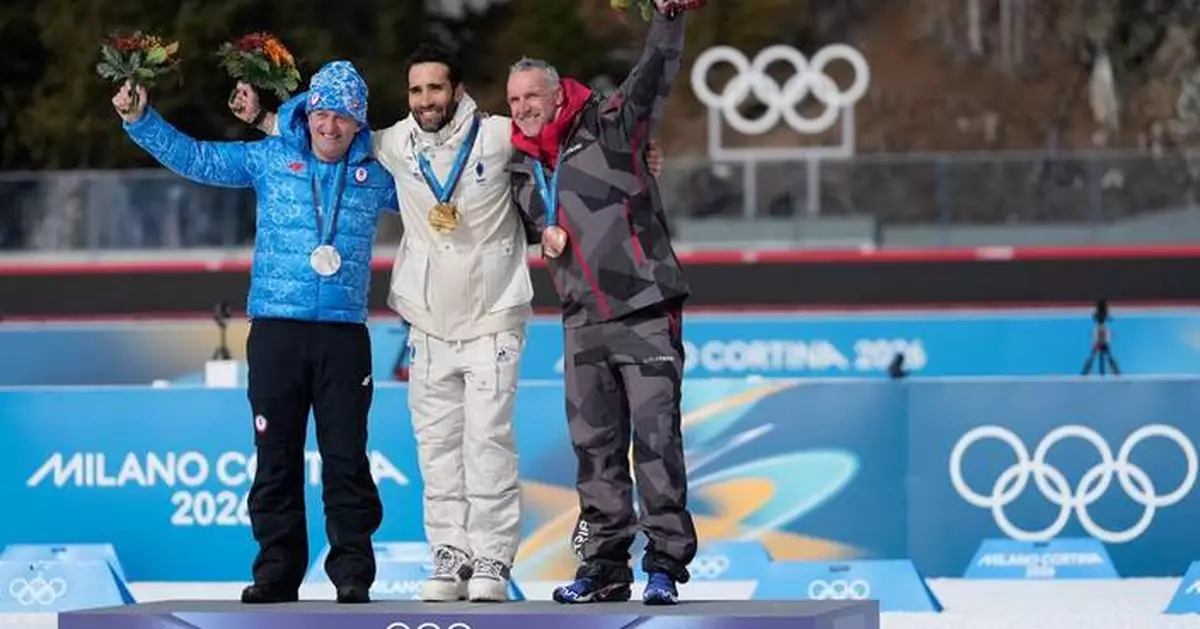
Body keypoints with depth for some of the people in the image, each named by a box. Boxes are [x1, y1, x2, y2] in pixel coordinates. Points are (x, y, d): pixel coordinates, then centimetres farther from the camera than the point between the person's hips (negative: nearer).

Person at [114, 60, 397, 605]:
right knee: (276, 457, 2)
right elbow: (194, 158, 9)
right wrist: (139, 120, 2)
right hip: (276, 330, 0)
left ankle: (353, 572, 3)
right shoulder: (269, 159, 7)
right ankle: (277, 570, 8)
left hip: (344, 334, 0)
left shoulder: (375, 175, 10)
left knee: (346, 457, -2)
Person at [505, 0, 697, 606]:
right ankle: (604, 562, 13)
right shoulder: (522, 169, 13)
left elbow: (652, 79, -13)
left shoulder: (606, 130, -2)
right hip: (582, 321, 6)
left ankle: (665, 561, -4)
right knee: (595, 444, 7)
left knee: (655, 436, -7)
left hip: (644, 311, -6)